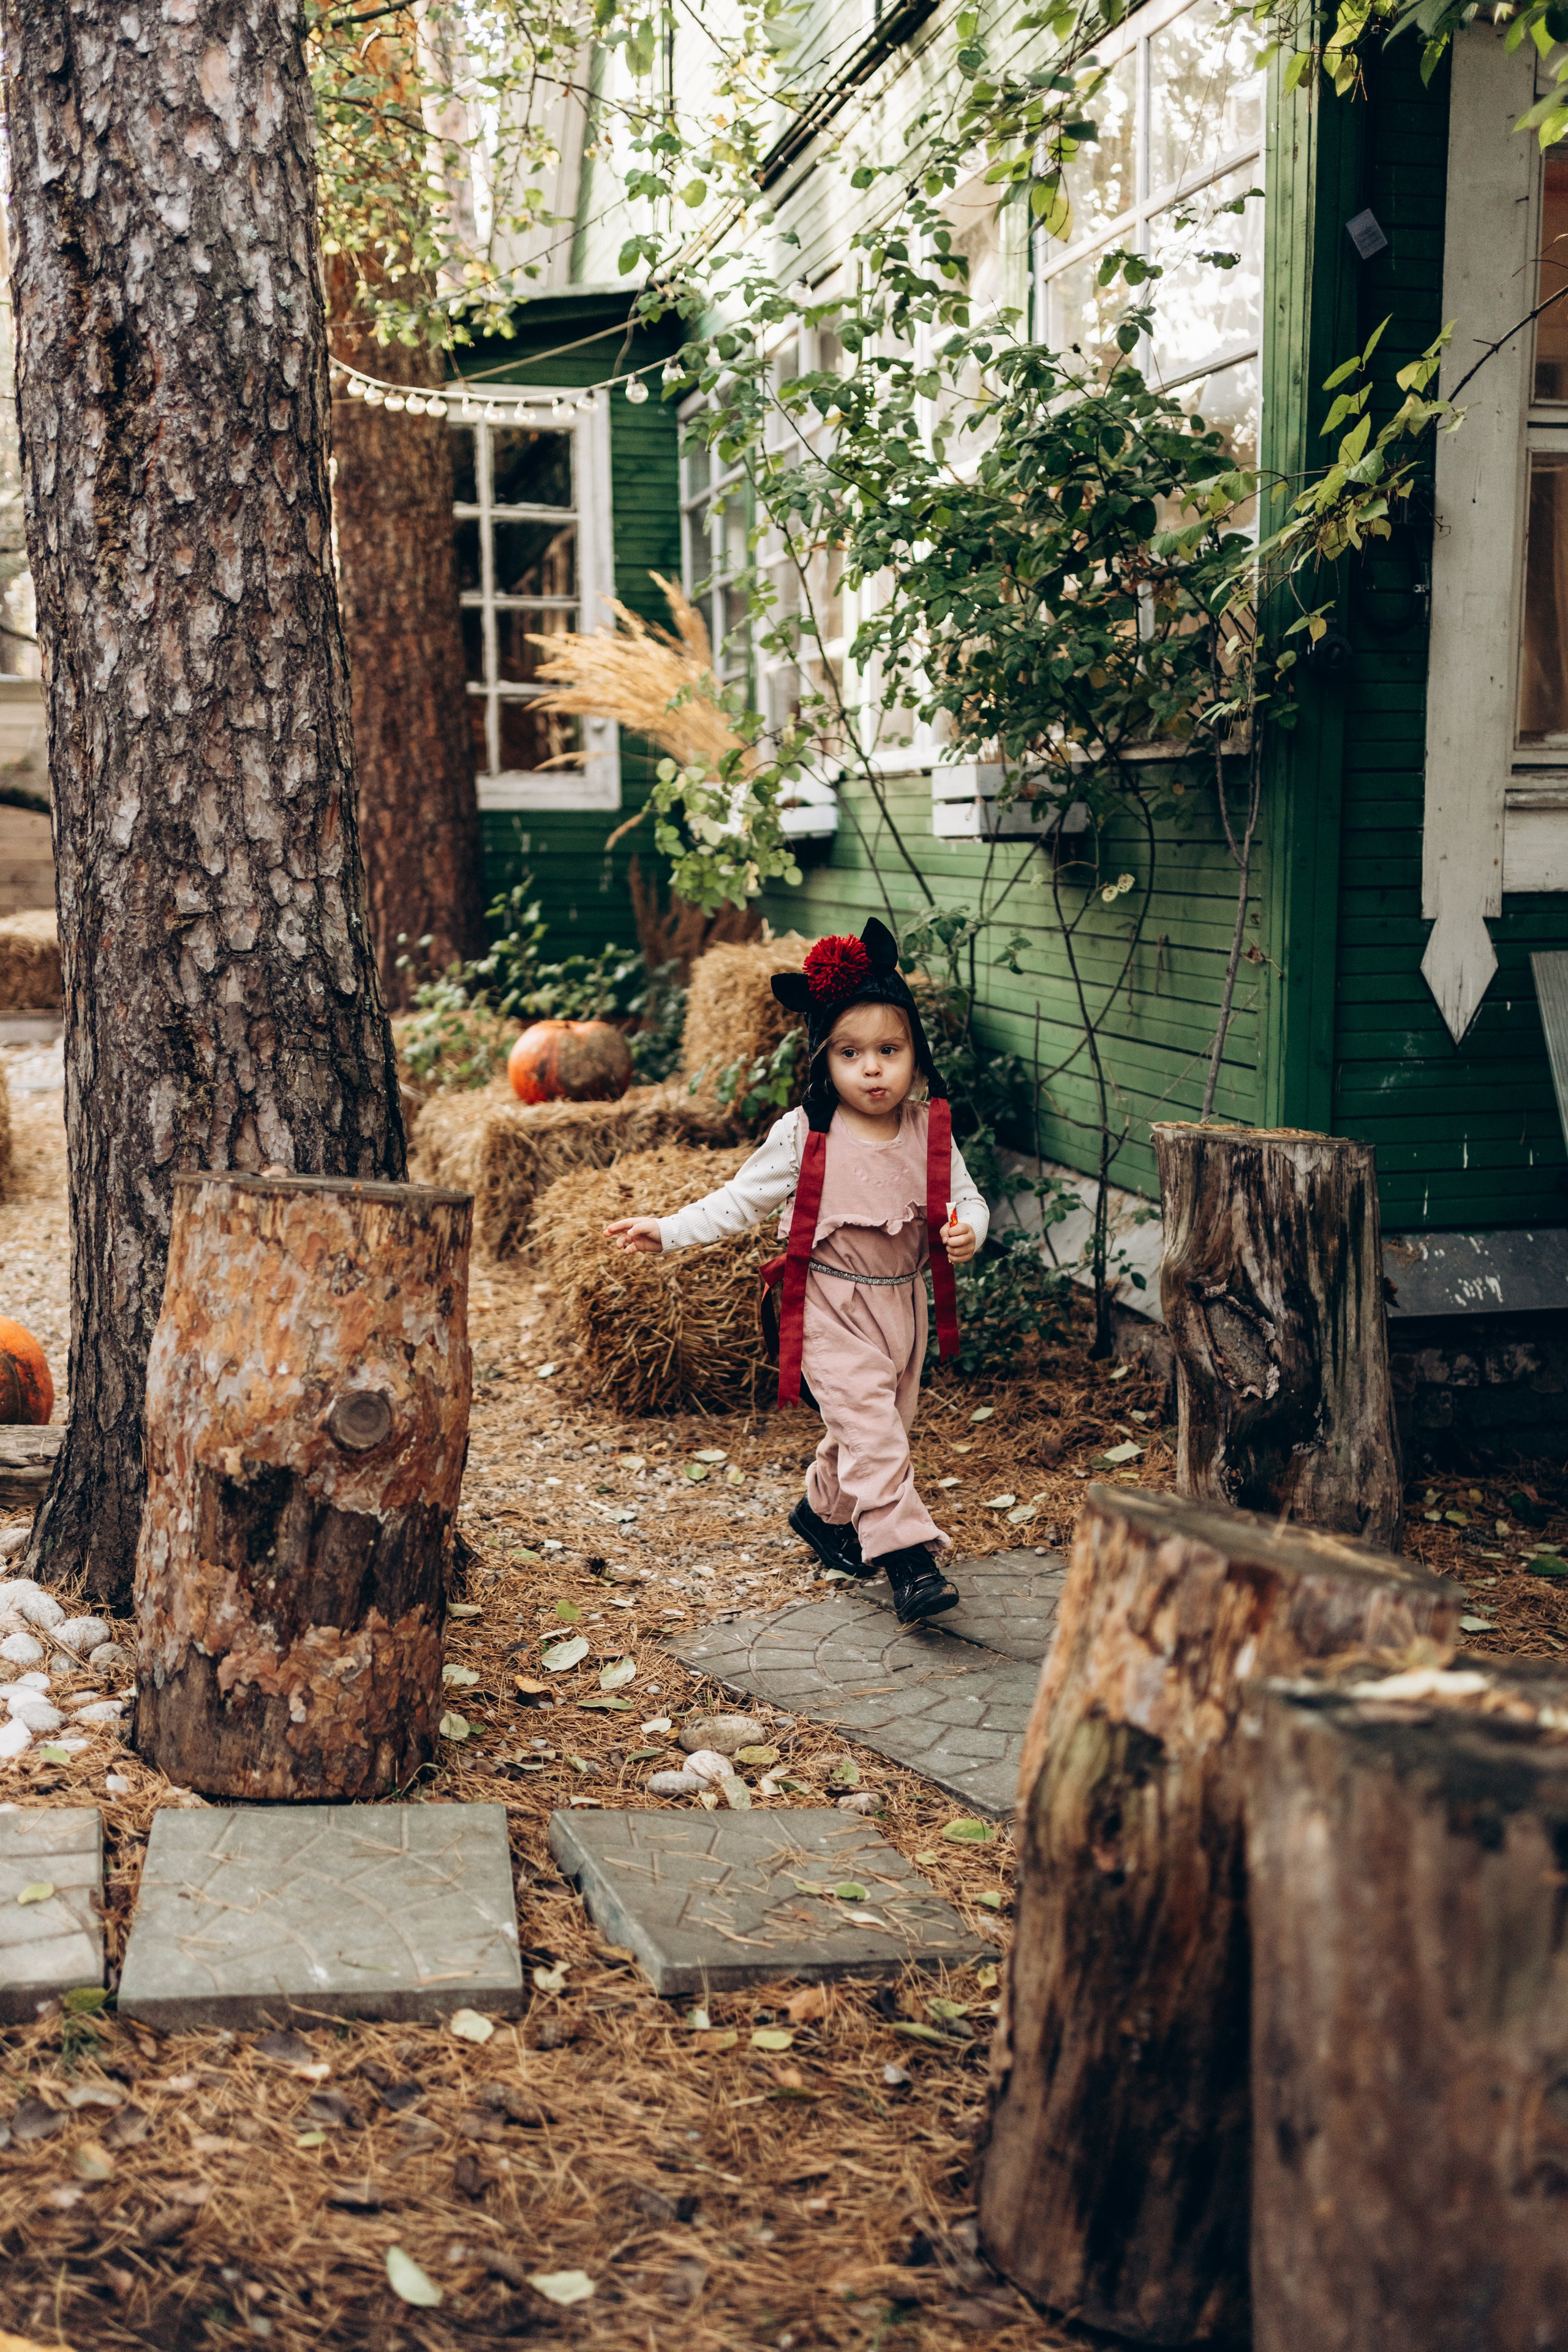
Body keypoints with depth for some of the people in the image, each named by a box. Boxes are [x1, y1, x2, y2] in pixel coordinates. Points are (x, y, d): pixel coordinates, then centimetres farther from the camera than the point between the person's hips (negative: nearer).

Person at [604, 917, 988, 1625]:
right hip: (833, 1307, -5)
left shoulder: (930, 1131, -3)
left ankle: (825, 1512, 43)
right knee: (868, 1424, -17)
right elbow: (741, 1201, -2)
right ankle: (909, 1556, -21)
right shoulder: (804, 1136, -11)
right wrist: (667, 1231, -8)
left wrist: (966, 1231, -20)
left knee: (883, 1426, 18)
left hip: (903, 1302, 5)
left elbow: (967, 1198, 4)